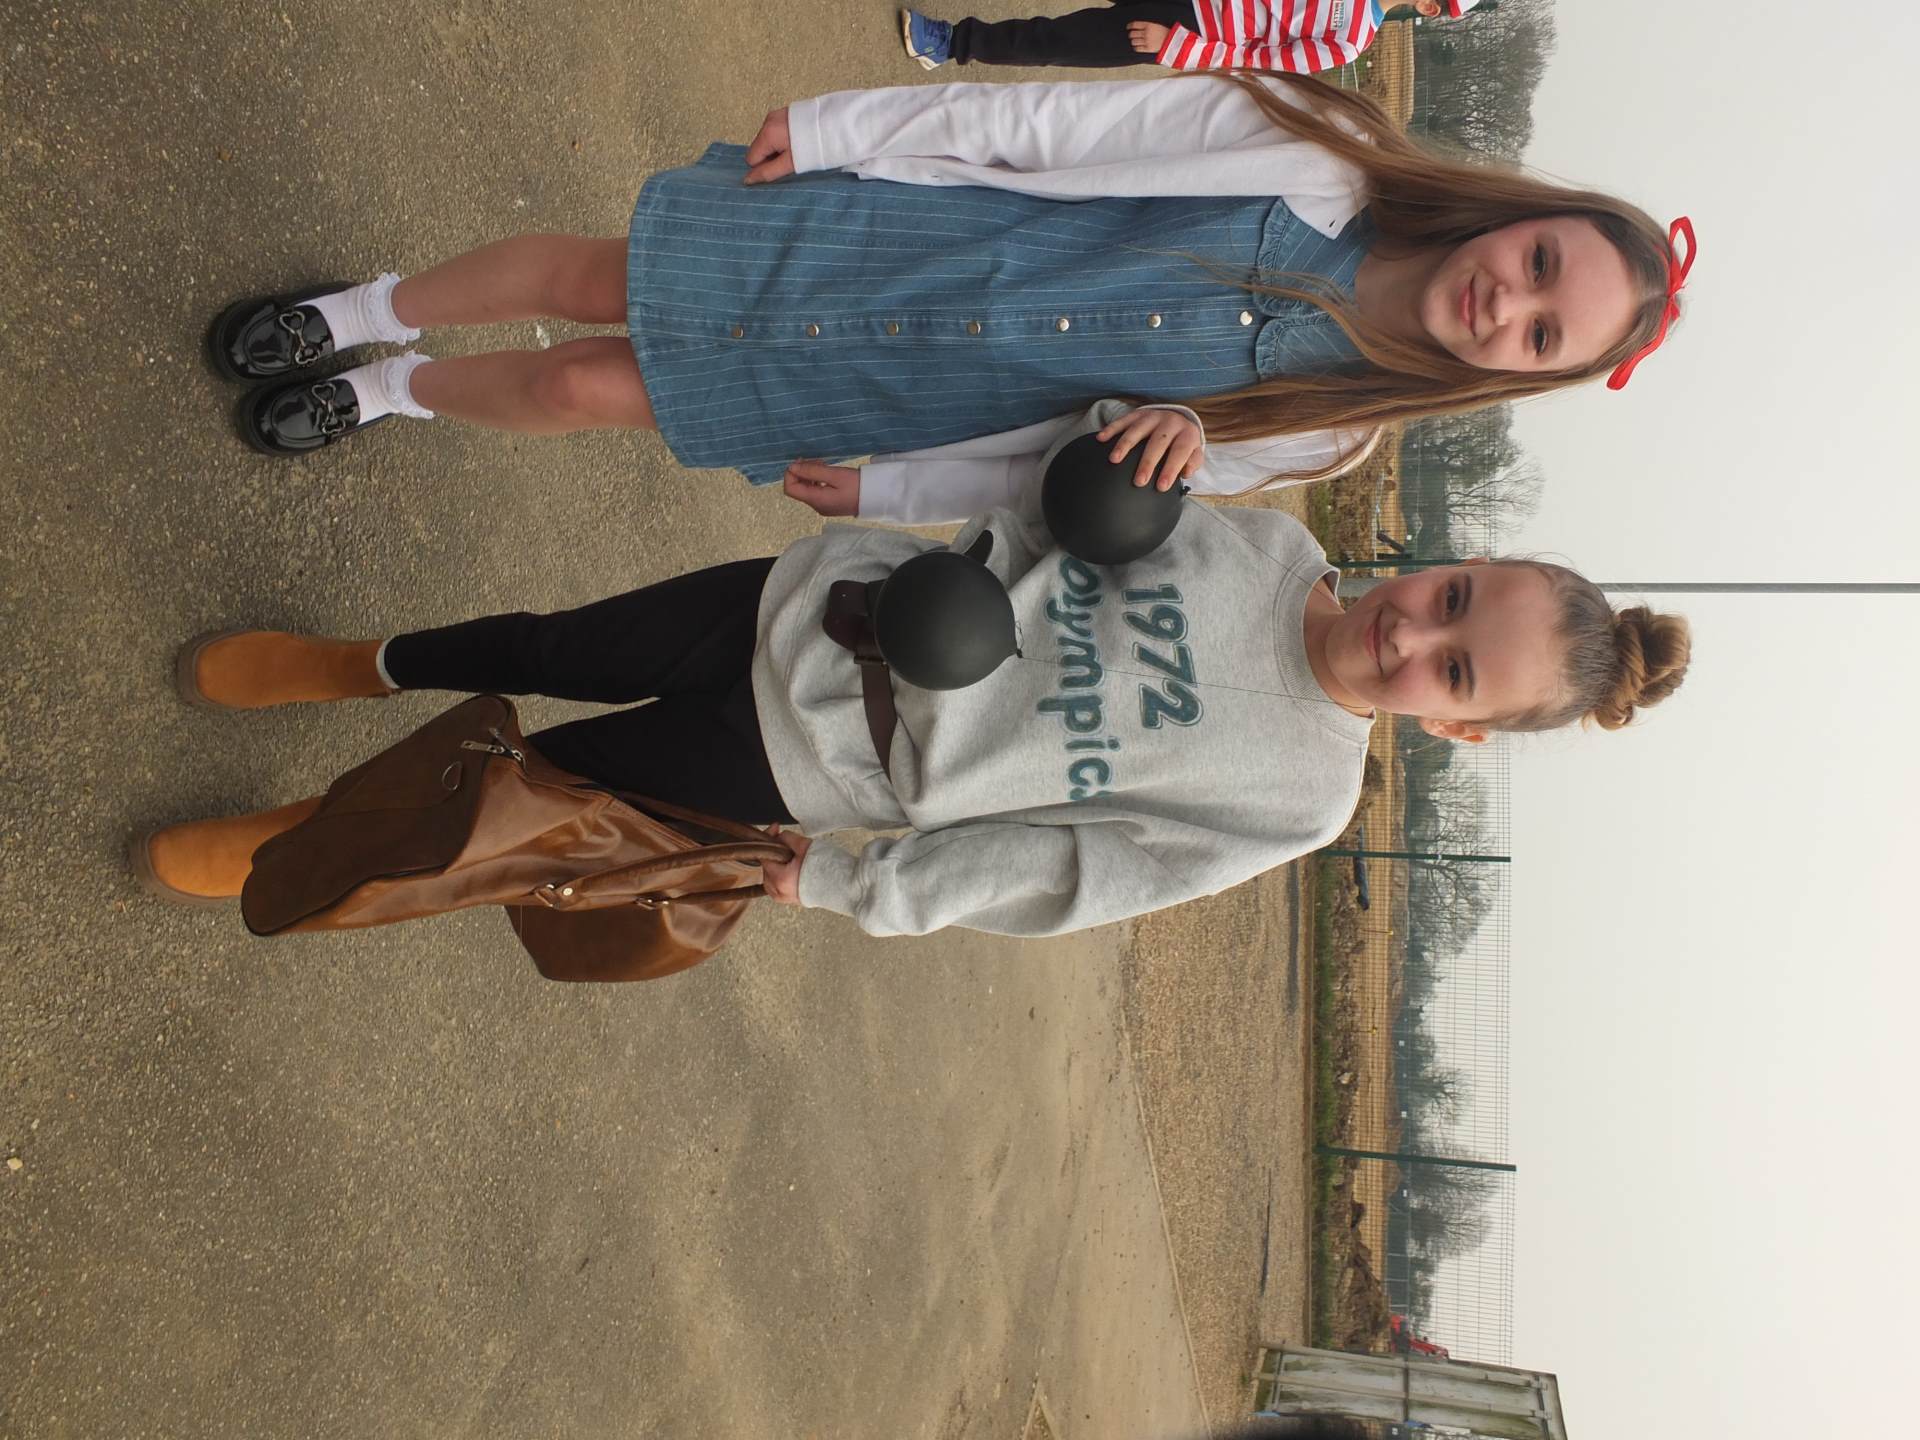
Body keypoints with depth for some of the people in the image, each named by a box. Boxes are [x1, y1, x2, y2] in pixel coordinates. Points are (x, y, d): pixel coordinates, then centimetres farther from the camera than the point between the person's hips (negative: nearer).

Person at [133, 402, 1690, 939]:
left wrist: (840, 882, -10)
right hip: (830, 600, 2)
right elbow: (1048, 516, 1)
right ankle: (360, 666, 43)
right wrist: (1127, 424, -20)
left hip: (810, 773, -2)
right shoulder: (1266, 544, -9)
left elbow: (1052, 866, -13)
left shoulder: (1297, 803, -16)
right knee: (548, 652, 11)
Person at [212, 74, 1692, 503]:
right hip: (864, 221, 0)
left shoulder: (1322, 428, -10)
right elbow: (1048, 123, -13)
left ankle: (391, 394, 36)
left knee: (586, 391, 3)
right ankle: (348, 320, 36)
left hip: (900, 395, 1)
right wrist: (837, 123, -10)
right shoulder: (1314, 159, -16)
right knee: (580, 271, 4)